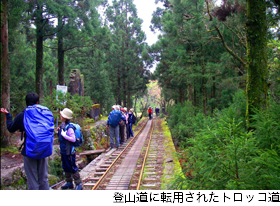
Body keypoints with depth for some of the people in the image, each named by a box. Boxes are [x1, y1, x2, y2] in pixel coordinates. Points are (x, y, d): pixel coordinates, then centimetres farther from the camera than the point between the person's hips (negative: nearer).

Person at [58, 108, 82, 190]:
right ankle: (69, 182, 30)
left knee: (72, 168, -2)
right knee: (66, 168, 17)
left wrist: (64, 135, -24)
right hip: (63, 151, 9)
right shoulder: (62, 125, 6)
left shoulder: (69, 128, -21)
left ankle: (78, 184, 7)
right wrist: (59, 131, 4)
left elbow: (73, 139, -24)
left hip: (69, 152, -9)